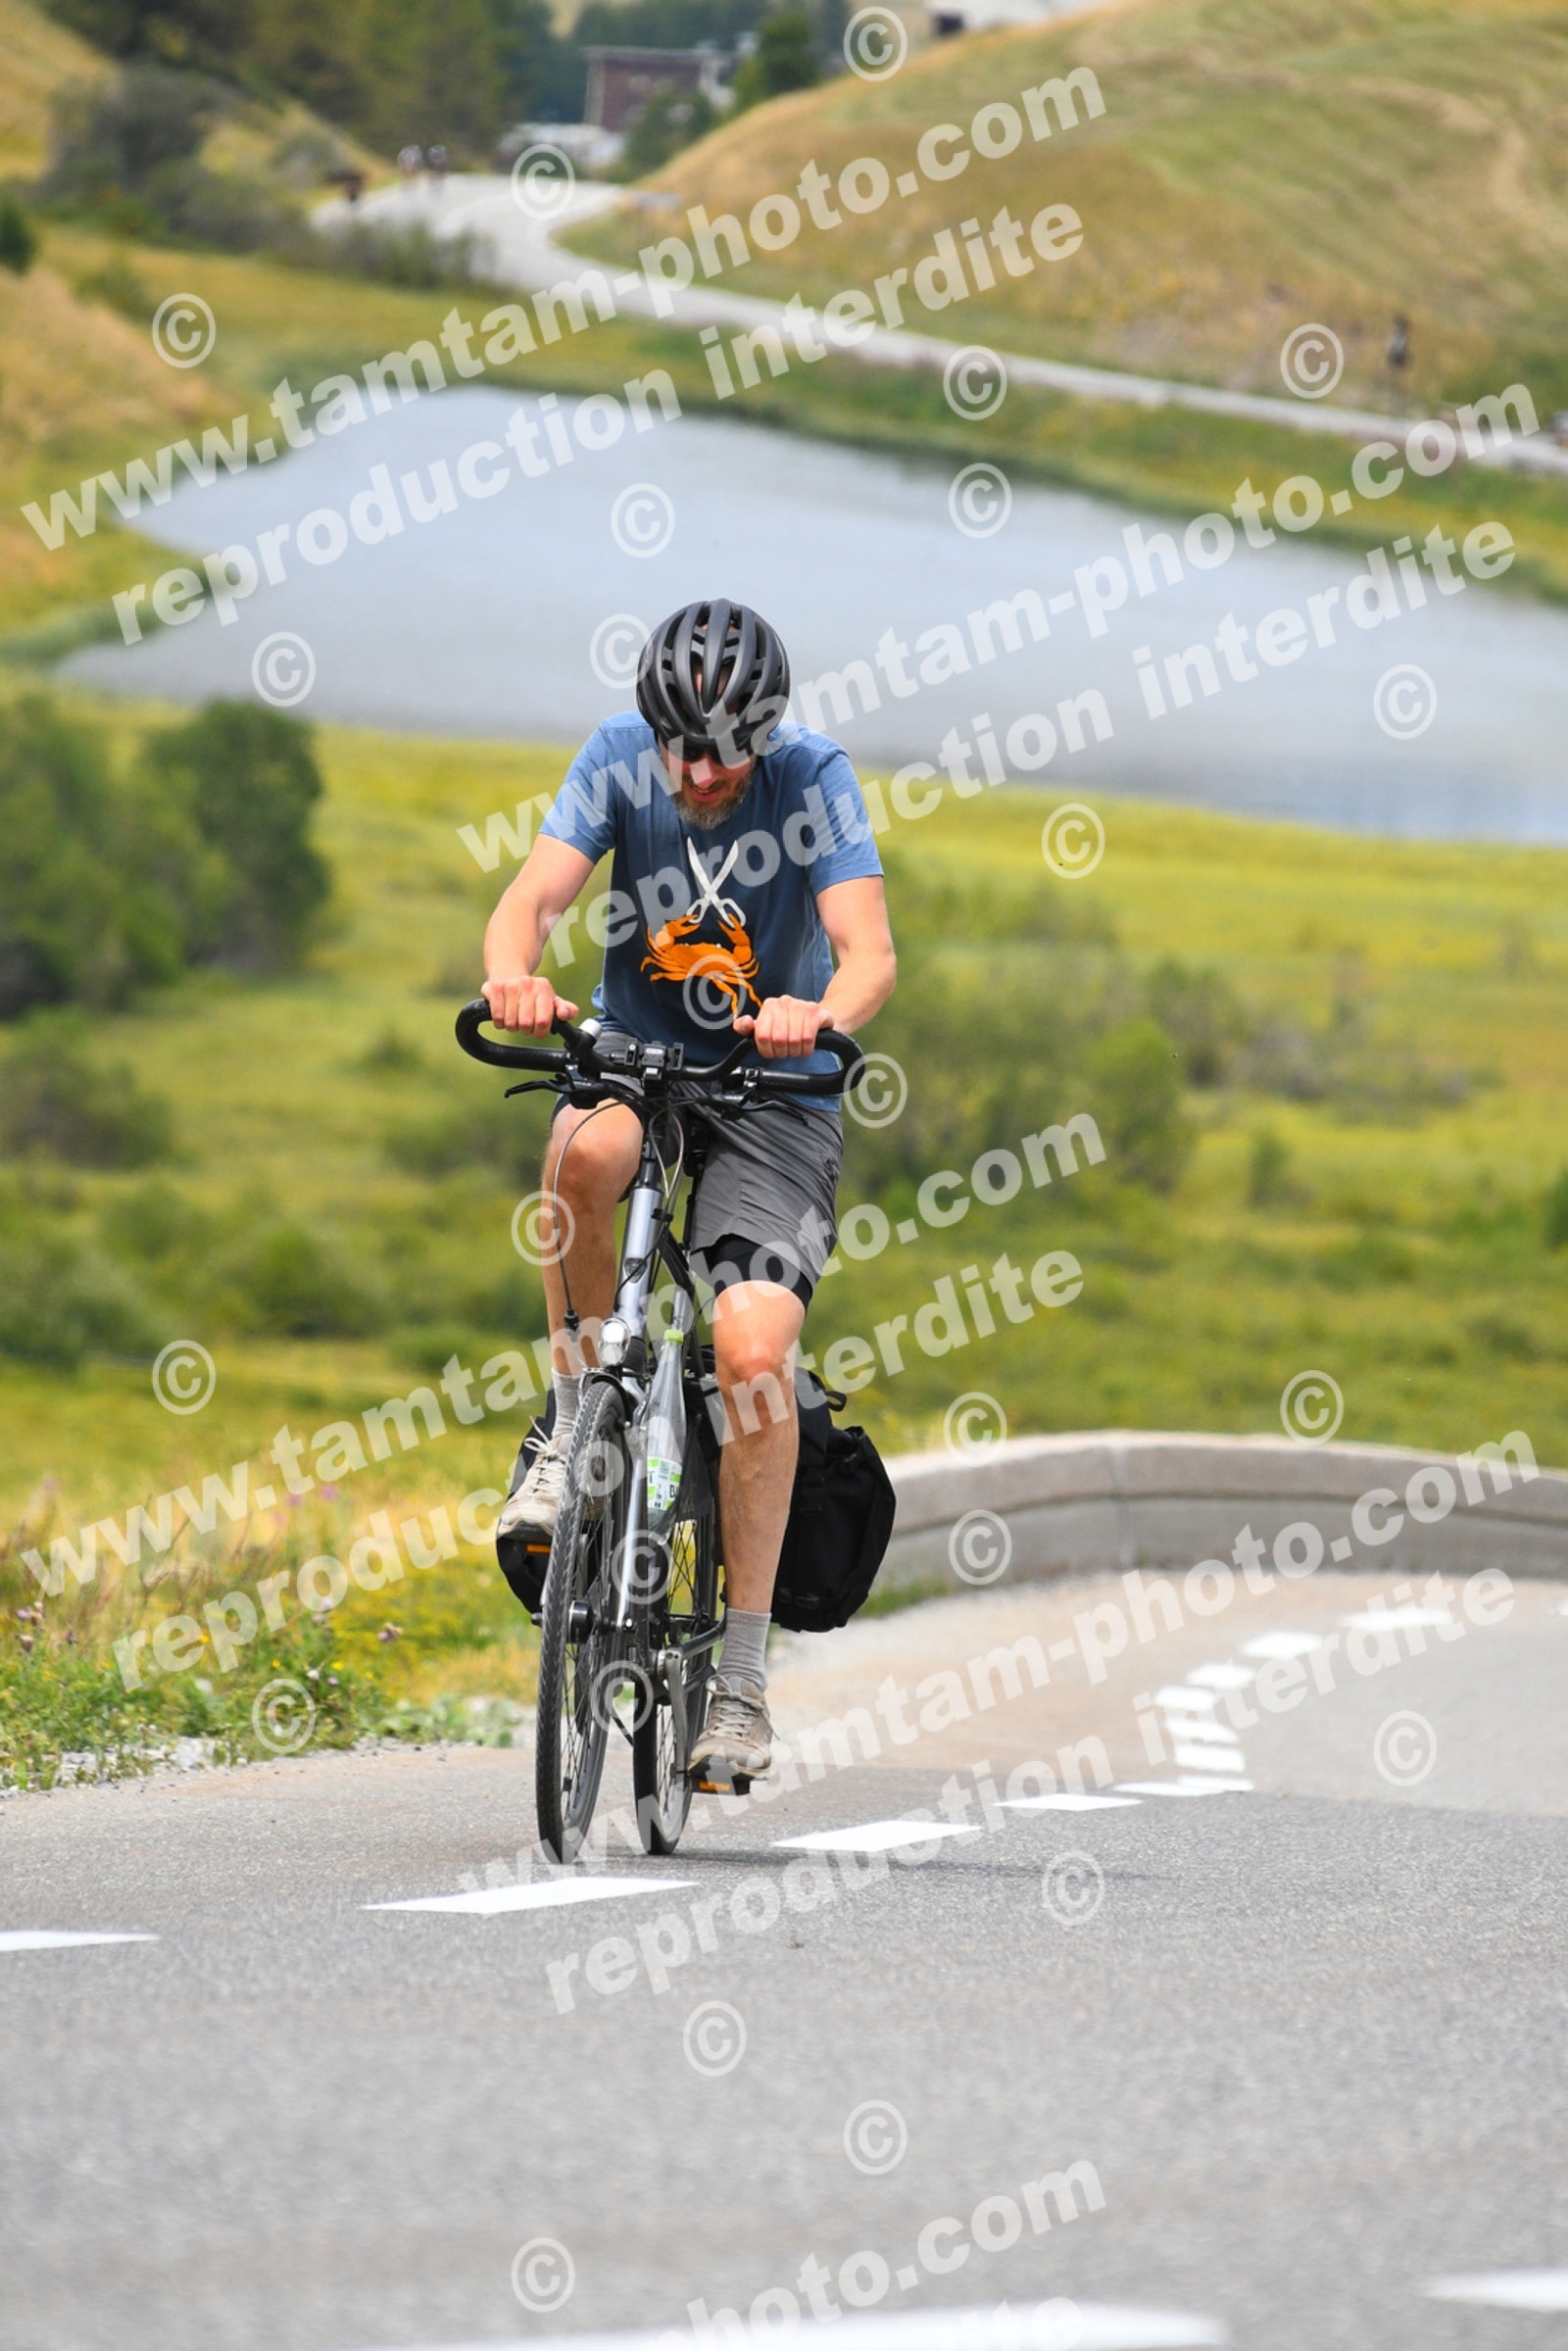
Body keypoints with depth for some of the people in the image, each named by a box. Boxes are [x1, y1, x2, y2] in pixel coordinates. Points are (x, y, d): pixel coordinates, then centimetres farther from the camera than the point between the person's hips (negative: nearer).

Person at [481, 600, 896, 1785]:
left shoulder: (814, 775, -16)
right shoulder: (620, 758, -12)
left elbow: (868, 951, -26)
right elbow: (535, 895, -22)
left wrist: (822, 1013, -49)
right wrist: (515, 973, -46)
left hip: (774, 1085, -1)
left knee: (755, 1350, -20)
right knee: (584, 1153, -37)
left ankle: (742, 1673, -11)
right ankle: (581, 1416, -14)